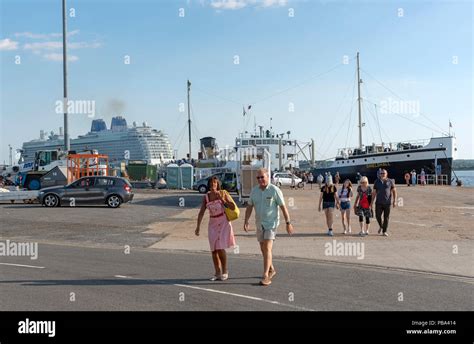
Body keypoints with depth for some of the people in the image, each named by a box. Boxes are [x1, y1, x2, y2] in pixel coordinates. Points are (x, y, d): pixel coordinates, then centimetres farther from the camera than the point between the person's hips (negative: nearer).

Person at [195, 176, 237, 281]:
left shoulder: (223, 193, -5)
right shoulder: (206, 197, 1)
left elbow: (233, 207, -9)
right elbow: (201, 212, -1)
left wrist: (222, 199, -16)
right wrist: (198, 226, -7)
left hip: (223, 223, -4)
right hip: (212, 224, 4)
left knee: (220, 248, -10)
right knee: (214, 249, 4)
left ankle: (225, 271, 8)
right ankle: (217, 273, 16)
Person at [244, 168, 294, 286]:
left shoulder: (274, 190, -13)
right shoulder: (254, 190, 2)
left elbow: (283, 207, -10)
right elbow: (249, 207, 6)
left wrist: (288, 223, -11)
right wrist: (246, 221, -3)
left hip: (271, 223, -6)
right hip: (259, 223, 6)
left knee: (267, 248, -16)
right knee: (263, 249, 15)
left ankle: (266, 276, -17)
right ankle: (271, 270, 35)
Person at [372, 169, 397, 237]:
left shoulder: (390, 181, 2)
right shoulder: (377, 182, 7)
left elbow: (394, 191, 5)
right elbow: (374, 192, 10)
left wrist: (394, 201, -3)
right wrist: (372, 202, 6)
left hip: (387, 202, -1)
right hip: (379, 202, 1)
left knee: (386, 217, 1)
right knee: (378, 216, -5)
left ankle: (384, 231, 10)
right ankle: (381, 226, 24)